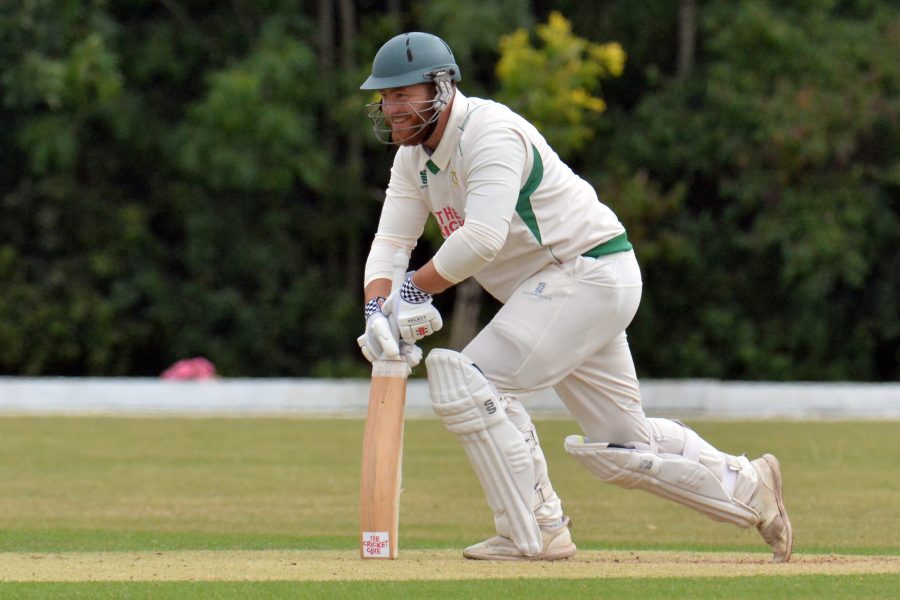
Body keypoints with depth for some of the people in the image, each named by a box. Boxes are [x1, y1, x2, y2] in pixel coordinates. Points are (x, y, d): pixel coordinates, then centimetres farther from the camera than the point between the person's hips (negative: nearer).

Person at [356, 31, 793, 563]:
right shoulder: (415, 155, 9)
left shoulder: (490, 132, -21)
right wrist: (378, 308, -16)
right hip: (556, 288, 10)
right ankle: (748, 486, 28)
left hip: (591, 268, -10)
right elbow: (392, 239, 3)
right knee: (621, 446, 14)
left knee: (467, 379, -19)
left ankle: (535, 534, -13)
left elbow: (482, 238, -33)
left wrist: (414, 290, -23)